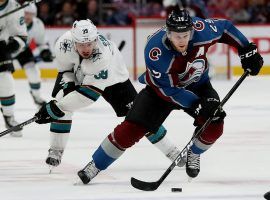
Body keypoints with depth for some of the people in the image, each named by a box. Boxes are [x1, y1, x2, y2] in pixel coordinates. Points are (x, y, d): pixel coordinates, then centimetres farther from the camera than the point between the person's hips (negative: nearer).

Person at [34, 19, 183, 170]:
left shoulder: (102, 55, -45)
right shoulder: (64, 45, -32)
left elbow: (90, 92, -43)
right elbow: (65, 69, -9)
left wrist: (56, 108, -45)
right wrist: (68, 84, -29)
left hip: (111, 77, -3)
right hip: (78, 74, 3)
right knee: (61, 98, -21)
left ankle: (171, 151, 5)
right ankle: (55, 152, -8)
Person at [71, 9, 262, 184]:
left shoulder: (201, 29, -30)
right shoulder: (155, 50, -37)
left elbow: (225, 27, -7)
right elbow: (169, 90, -30)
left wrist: (248, 51, -8)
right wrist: (198, 105, -34)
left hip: (196, 84, 3)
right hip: (162, 85, -3)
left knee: (214, 124, -17)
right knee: (131, 128, -13)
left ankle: (194, 154, 15)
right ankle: (94, 166, 1)